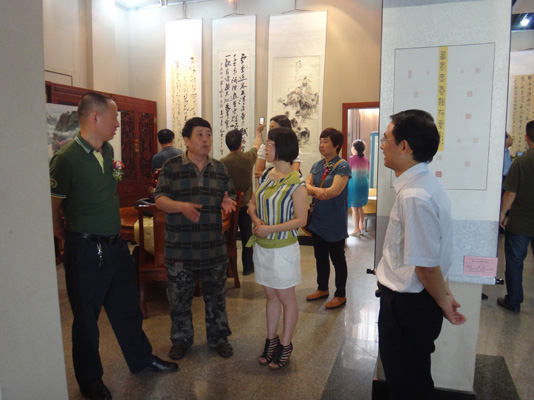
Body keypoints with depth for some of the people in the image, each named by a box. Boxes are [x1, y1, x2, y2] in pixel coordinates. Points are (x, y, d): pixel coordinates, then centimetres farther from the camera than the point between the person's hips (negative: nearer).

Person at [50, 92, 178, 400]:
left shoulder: (108, 151, 5)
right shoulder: (67, 159, -19)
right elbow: (53, 207, -10)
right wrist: (72, 238, 2)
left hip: (115, 244, 7)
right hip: (86, 250, -7)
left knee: (128, 306, 20)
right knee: (86, 317, 11)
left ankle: (141, 358, 39)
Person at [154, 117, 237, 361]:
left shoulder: (220, 169, 8)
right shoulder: (171, 166, -3)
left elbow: (228, 197, 15)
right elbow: (160, 199, -7)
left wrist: (226, 202, -9)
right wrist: (182, 206, -25)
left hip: (213, 247, 3)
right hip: (180, 248, -2)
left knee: (216, 296, 14)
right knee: (179, 297, 12)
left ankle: (218, 338, 33)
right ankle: (181, 339, 33)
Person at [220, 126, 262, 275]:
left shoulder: (223, 162, -14)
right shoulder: (249, 157, -7)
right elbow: (257, 144, 15)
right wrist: (258, 132, 35)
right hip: (246, 203, 1)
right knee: (247, 236, 11)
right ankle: (247, 267, 20)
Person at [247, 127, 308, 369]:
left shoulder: (295, 182, -16)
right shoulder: (266, 176, 4)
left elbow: (301, 219, -16)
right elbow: (253, 204, 11)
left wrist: (270, 229, -22)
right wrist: (256, 220, -10)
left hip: (283, 248, -6)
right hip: (262, 246, 6)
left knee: (286, 297, 9)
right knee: (270, 295, 18)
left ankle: (285, 345, 26)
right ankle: (271, 340, 33)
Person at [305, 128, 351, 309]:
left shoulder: (343, 166, -13)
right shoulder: (317, 165, 9)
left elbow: (334, 191, -23)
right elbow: (306, 185, 0)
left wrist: (313, 190, -12)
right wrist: (317, 191, -20)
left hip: (335, 221, -6)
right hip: (318, 219, 7)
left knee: (337, 259, 7)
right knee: (320, 256, 18)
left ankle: (340, 295, 23)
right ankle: (322, 288, 37)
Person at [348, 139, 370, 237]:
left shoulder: (352, 159, -10)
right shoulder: (366, 159, 5)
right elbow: (368, 174, 12)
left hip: (354, 185, -6)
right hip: (364, 185, 6)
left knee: (354, 208, 0)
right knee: (360, 207, 17)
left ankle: (356, 230, 2)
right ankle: (362, 227, 21)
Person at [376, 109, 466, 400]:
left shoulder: (414, 197, -30)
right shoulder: (423, 183, 3)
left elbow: (426, 265, -25)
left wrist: (442, 302, -8)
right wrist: (443, 291, 17)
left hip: (407, 305, -9)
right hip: (407, 301, 9)